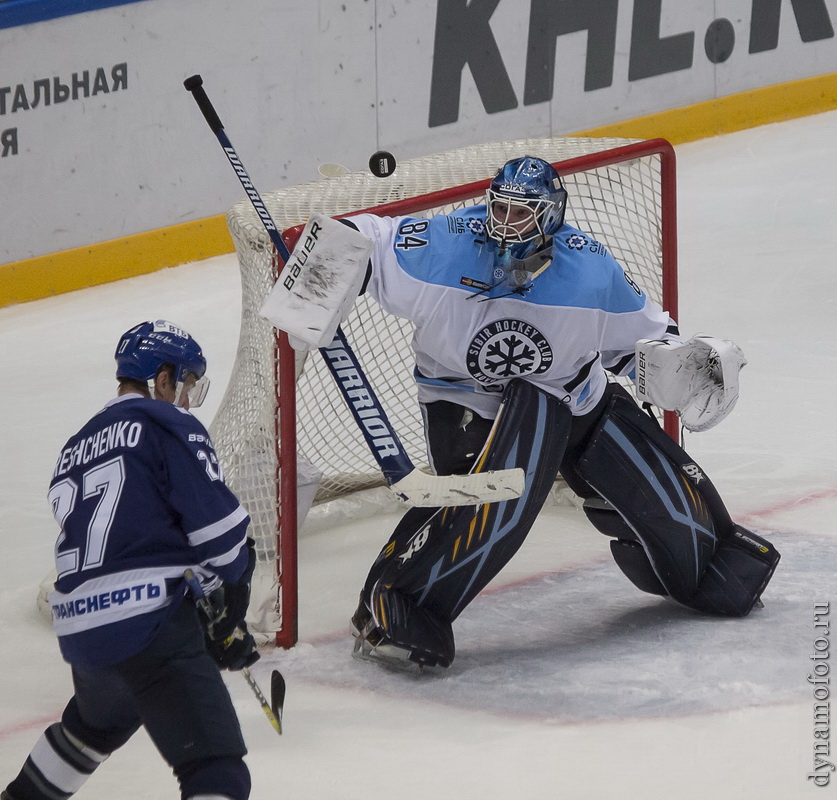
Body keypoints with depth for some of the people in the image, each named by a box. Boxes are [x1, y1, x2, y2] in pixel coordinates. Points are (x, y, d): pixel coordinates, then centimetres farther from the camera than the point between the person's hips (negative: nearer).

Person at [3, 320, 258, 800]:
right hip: (150, 625, -8)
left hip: (80, 629, 8)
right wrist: (232, 598, 10)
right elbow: (217, 523, -8)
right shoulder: (168, 425, 0)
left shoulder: (76, 449, 23)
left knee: (97, 720, 39)